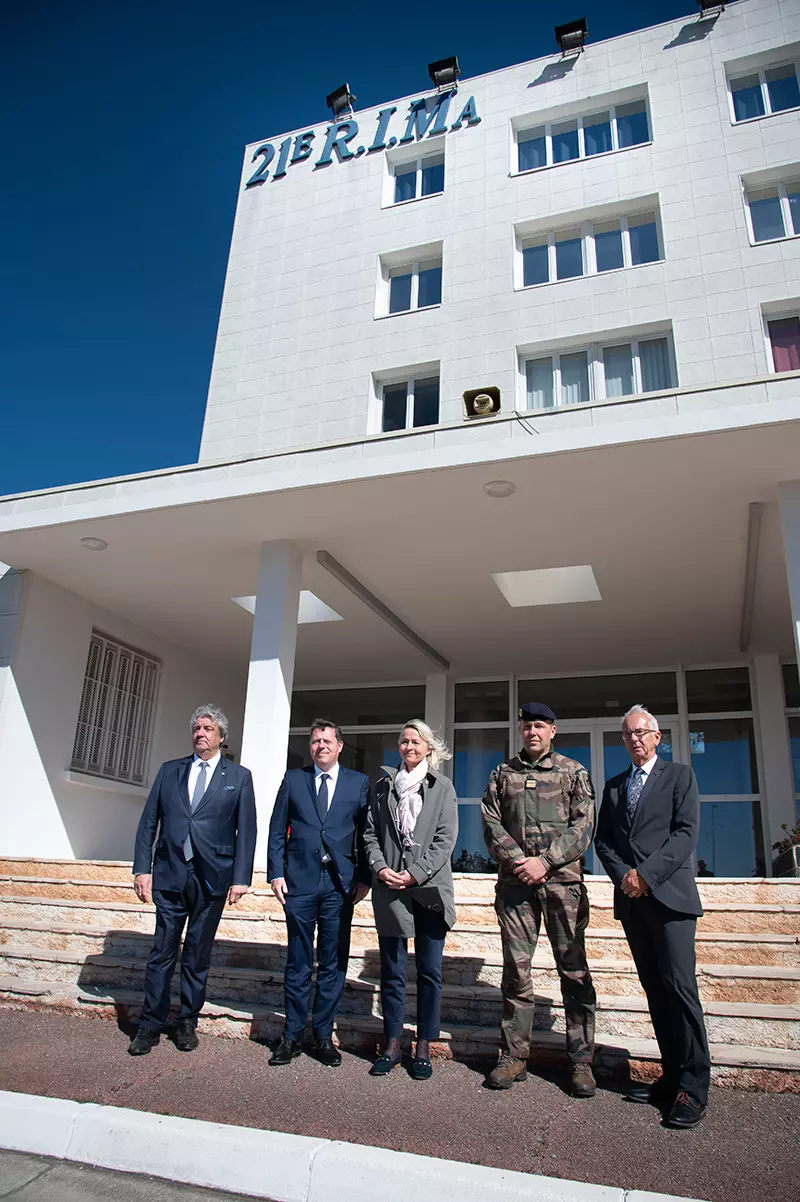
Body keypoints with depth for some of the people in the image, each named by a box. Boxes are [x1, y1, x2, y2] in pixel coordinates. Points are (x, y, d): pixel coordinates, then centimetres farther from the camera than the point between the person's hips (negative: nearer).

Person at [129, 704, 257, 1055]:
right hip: (169, 875, 1)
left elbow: (246, 830, 0)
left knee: (198, 956, 10)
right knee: (162, 953, 7)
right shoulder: (169, 770, 9)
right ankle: (150, 1024, 20)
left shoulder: (238, 776, 3)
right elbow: (148, 822, 8)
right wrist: (142, 868, 1)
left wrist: (241, 878, -7)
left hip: (212, 878, -1)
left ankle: (187, 1022, 24)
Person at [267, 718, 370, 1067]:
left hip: (340, 884, 0)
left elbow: (365, 834, 5)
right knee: (298, 962, 8)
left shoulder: (358, 783, 6)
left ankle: (323, 1035, 20)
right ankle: (292, 1035, 20)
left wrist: (363, 878, -2)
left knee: (333, 963, 7)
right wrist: (276, 872, -1)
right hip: (300, 881, 0)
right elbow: (277, 830, 7)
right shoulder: (292, 779, 9)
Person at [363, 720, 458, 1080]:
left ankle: (424, 1047, 15)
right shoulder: (383, 786, 11)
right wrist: (380, 867, -6)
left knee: (430, 972, 4)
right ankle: (392, 1045, 18)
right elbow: (370, 833, 10)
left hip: (429, 888, -1)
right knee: (392, 971, 7)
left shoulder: (442, 788, 4)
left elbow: (446, 838, -3)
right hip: (390, 889, 2)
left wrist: (415, 873, -11)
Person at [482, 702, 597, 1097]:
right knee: (516, 970, 5)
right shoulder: (502, 774, 12)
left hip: (563, 880, -1)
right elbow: (491, 824, 6)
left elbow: (583, 825, -1)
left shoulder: (574, 772, 8)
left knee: (574, 969, 2)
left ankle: (581, 1060, 12)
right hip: (515, 882, 2)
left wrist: (545, 861, -11)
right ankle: (514, 1055, 16)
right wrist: (518, 860, -9)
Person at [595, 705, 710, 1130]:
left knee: (679, 987, -8)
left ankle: (693, 1087, 0)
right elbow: (603, 840, 13)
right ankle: (672, 1075, 15)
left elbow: (686, 832, -7)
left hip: (669, 894, -5)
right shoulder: (613, 787, 17)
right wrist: (623, 875, -5)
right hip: (631, 899, 5)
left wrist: (646, 874, -14)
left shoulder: (679, 775, 3)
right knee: (655, 989, 8)